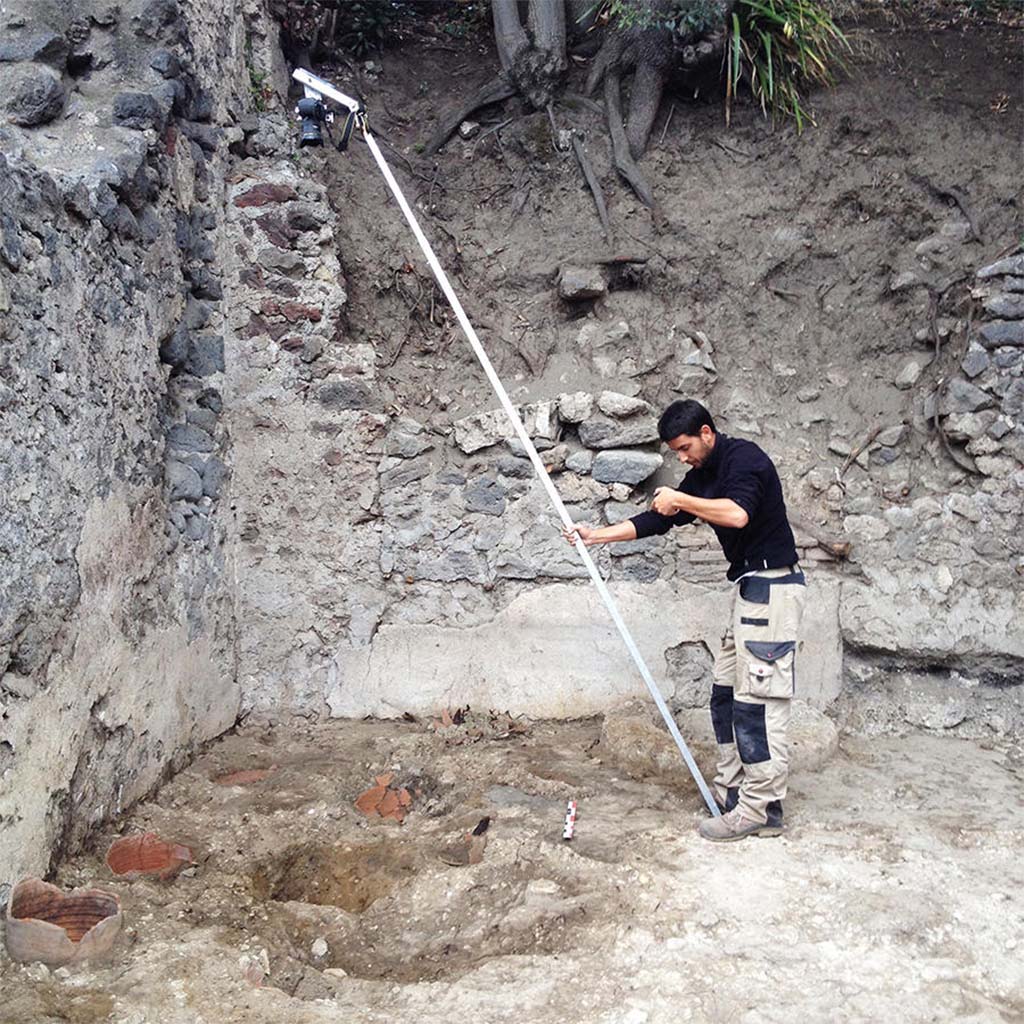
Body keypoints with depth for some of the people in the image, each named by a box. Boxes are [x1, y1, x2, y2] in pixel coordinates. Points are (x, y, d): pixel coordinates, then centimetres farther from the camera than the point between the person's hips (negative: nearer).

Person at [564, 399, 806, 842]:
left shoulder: (743, 457, -13)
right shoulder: (701, 475, 15)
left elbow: (738, 514, -30)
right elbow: (657, 519, 19)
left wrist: (681, 500, -18)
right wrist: (595, 535, 14)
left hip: (771, 587, -10)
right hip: (749, 589, 10)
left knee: (758, 700, -10)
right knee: (725, 693, 12)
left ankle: (761, 809, -6)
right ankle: (729, 789, 20)